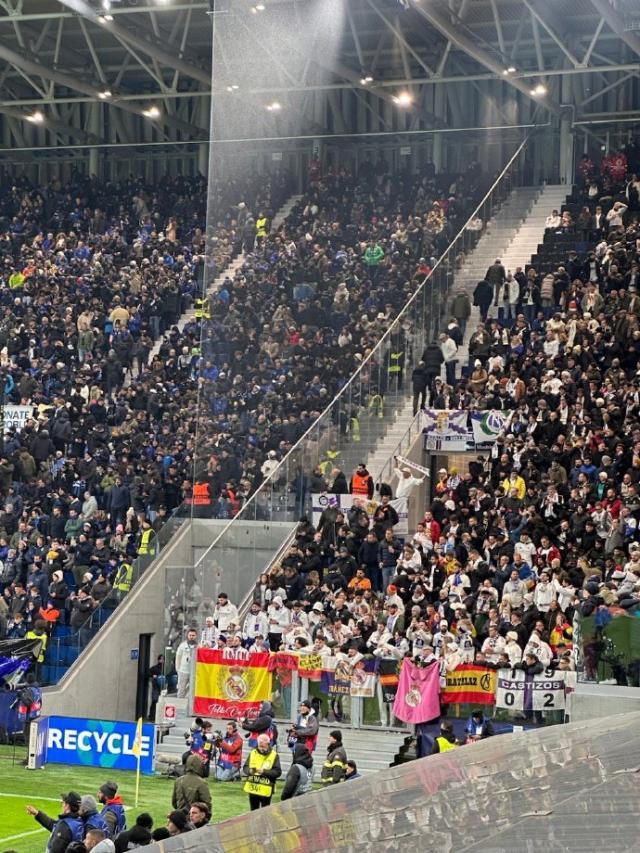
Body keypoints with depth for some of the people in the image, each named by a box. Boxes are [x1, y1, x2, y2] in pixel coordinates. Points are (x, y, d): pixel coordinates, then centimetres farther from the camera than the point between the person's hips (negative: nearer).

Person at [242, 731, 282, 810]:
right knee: (253, 811, 16)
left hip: (266, 790, -4)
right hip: (253, 788, 4)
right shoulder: (253, 753, 5)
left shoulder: (274, 755, -6)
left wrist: (264, 772, -23)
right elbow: (245, 768, 7)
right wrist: (250, 771, -16)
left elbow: (278, 772, -12)